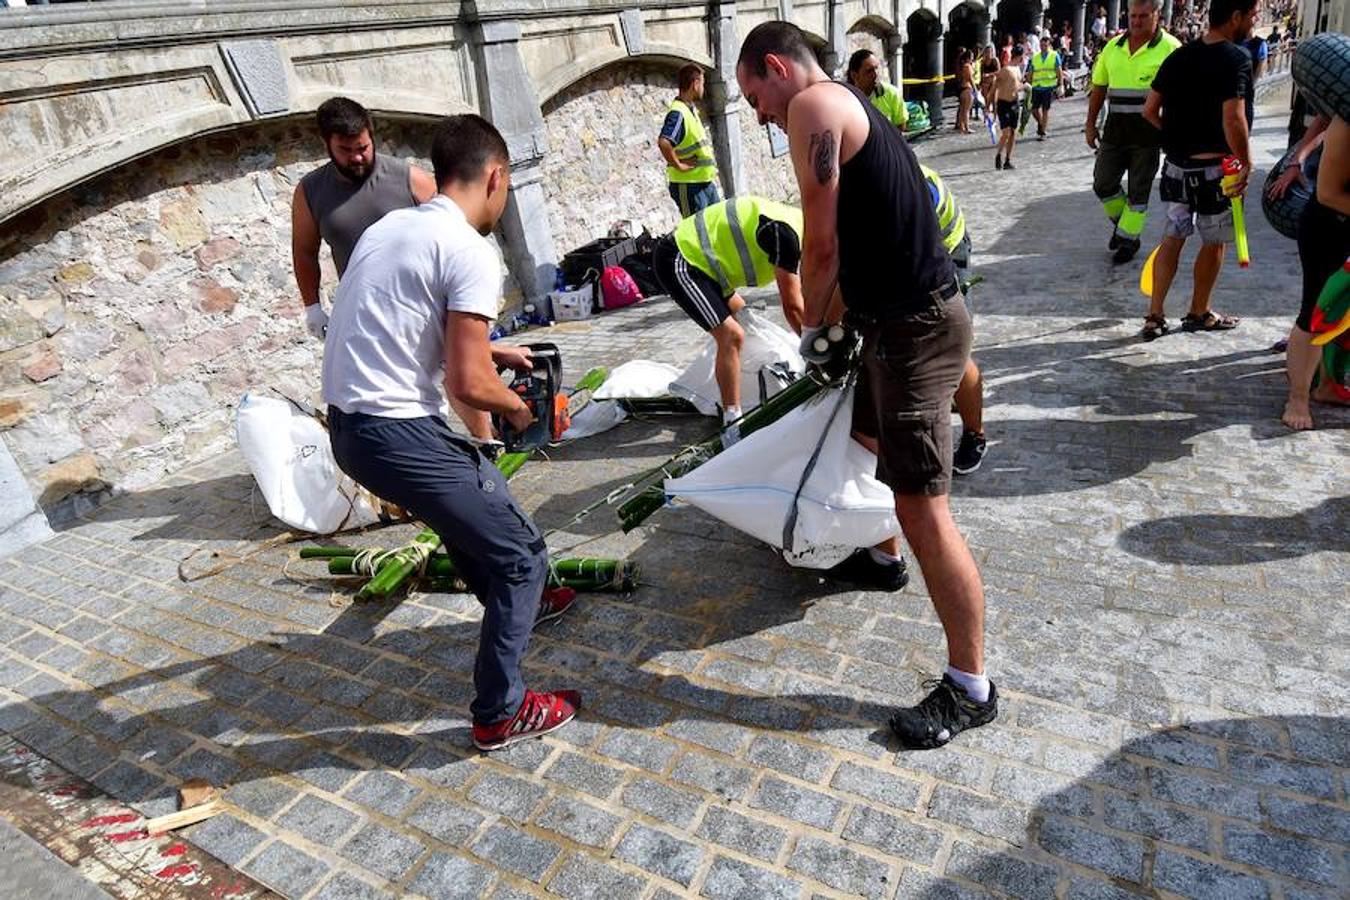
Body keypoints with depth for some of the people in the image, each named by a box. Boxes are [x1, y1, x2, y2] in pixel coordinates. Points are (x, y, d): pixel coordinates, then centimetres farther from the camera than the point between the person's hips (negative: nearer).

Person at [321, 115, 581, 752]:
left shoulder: (390, 226, 13)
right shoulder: (471, 253, -14)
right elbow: (467, 384, -19)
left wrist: (490, 351, 27)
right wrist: (517, 407, 2)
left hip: (348, 425, 10)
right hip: (397, 433, -10)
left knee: (473, 499, 31)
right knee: (520, 554, 2)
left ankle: (514, 602, 53)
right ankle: (500, 714, 11)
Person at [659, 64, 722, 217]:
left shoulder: (691, 110, 13)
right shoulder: (677, 112, -18)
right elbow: (663, 142, -34)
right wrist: (678, 165, -23)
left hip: (707, 182, 10)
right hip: (689, 186, -10)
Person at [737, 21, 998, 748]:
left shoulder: (812, 104, -11)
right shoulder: (846, 107, 19)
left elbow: (822, 246, -13)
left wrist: (811, 328, 3)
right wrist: (833, 323, 20)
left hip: (915, 327, -11)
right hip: (901, 318, 11)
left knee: (923, 510, -8)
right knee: (867, 441, 29)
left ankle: (971, 689, 4)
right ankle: (882, 554, 53)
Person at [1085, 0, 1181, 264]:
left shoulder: (1170, 47, -6)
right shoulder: (1113, 47, 7)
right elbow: (1098, 88, 14)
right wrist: (1090, 124, 10)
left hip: (1149, 131, -4)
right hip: (1115, 128, 4)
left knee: (1139, 190, 3)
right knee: (1103, 183, 6)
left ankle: (1129, 240, 15)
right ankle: (1121, 222, 31)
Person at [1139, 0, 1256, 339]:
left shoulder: (1179, 57, 4)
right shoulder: (1236, 58, -16)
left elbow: (1150, 111, 6)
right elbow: (1233, 120, -24)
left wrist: (1179, 135, 16)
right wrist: (1246, 163, -13)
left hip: (1177, 164, 6)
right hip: (1215, 168, -6)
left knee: (1172, 238, 11)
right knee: (1214, 244, 10)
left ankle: (1154, 315, 9)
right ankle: (1199, 314, 23)